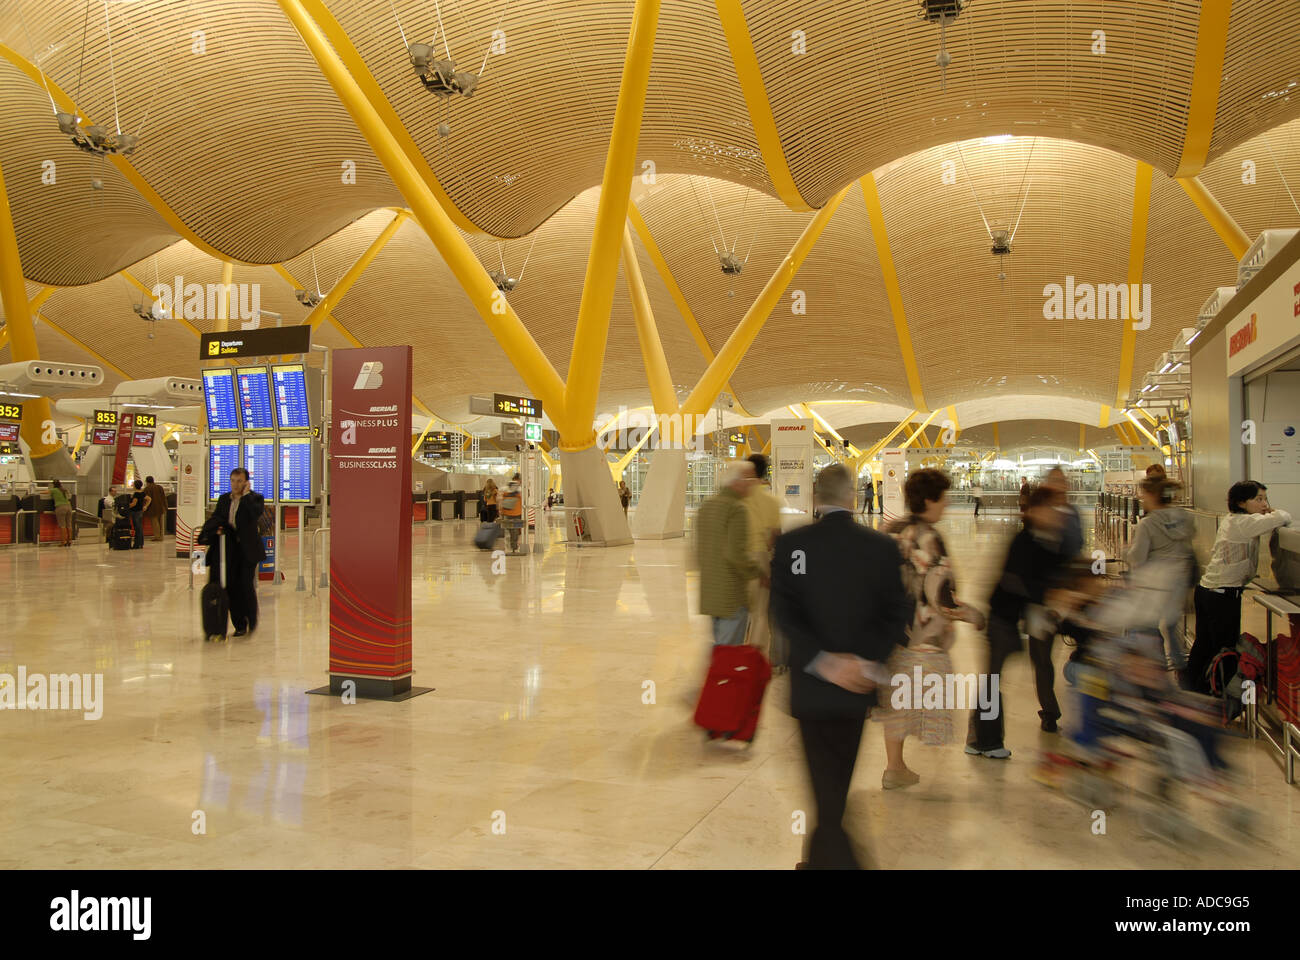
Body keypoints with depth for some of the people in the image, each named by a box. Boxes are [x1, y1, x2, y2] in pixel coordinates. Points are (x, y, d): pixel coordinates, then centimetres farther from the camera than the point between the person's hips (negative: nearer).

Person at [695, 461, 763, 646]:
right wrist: (761, 575, -11)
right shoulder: (737, 509, -17)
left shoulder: (706, 505, 10)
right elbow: (737, 553, -23)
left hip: (710, 589, 9)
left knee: (720, 646, 20)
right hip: (732, 595, -9)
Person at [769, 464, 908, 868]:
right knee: (836, 785, 21)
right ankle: (819, 858, 37)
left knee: (826, 789, 6)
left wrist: (824, 662, -17)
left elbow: (784, 614, -16)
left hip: (812, 685, -3)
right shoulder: (883, 546, -5)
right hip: (859, 687, 3)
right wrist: (870, 661, -6)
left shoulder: (790, 544, -10)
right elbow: (895, 615, -6)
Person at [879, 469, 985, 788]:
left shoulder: (891, 532, 6)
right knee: (930, 701, 4)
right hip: (925, 639, -7)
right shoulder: (927, 539, -18)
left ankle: (894, 767, 25)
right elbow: (939, 594, -20)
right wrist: (973, 615, -8)